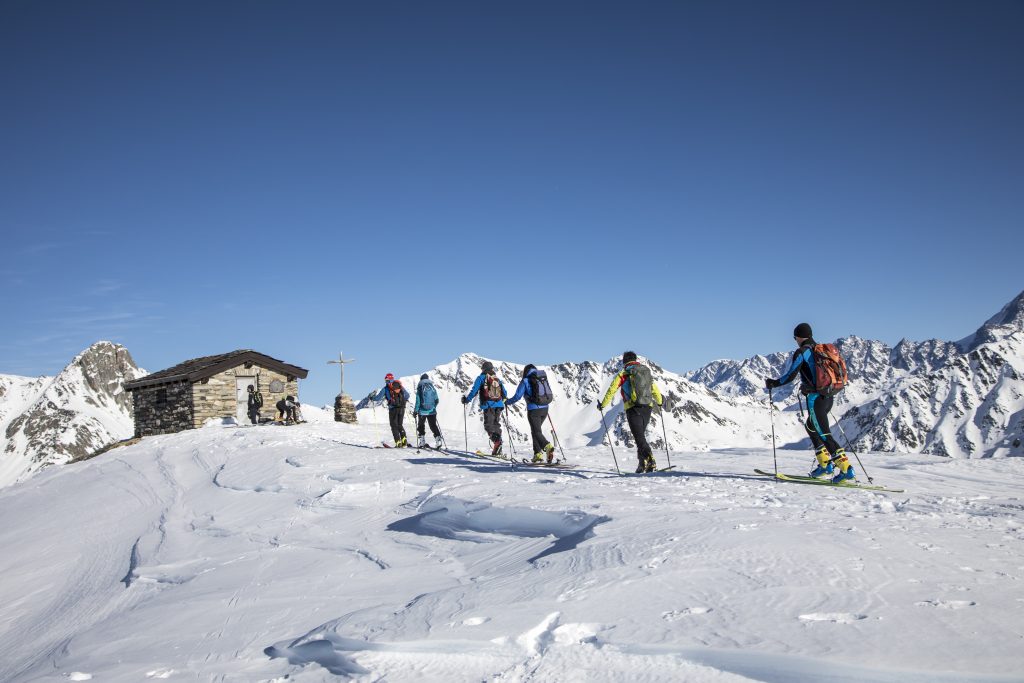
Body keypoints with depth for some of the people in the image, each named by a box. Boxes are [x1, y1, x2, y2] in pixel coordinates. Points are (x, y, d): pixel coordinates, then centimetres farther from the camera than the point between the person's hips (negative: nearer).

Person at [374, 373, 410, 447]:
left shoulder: (386, 389, 0)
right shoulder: (400, 386, 11)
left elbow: (378, 398, 2)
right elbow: (407, 395, 17)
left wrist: (372, 398, 22)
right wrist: (405, 400, 37)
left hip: (393, 409, -3)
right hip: (402, 408, 4)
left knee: (394, 426, 6)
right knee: (400, 425, 17)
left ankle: (398, 442, -4)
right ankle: (404, 440, 0)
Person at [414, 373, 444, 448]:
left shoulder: (420, 388, -8)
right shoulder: (432, 388, 4)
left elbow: (418, 401, -10)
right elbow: (437, 400, 9)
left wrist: (415, 411, -2)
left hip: (422, 411, -3)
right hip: (432, 411, 3)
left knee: (421, 426, 12)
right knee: (433, 425, 9)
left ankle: (422, 441, 9)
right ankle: (438, 439, -5)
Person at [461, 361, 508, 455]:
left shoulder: (481, 378, 0)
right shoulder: (498, 379, 15)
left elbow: (474, 391, -7)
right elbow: (505, 394, 19)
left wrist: (466, 399, 6)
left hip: (488, 406, -5)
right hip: (498, 405, 5)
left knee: (489, 426, -3)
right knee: (496, 425, 12)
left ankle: (496, 441, -27)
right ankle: (497, 450, 10)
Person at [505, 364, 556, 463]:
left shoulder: (525, 381, -3)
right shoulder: (544, 379, 13)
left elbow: (517, 396, -4)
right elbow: (550, 395, 18)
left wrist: (507, 402, 14)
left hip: (533, 410, -6)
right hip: (545, 409, 6)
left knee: (537, 432, -4)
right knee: (535, 431, 20)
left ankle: (548, 446, -30)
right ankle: (538, 454, 16)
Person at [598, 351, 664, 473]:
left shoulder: (623, 375, 3)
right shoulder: (647, 372, 17)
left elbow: (611, 391, 0)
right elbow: (655, 390, 27)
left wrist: (603, 404, 12)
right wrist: (659, 402, 45)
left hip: (633, 408, -5)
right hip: (647, 407, 5)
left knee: (639, 437, -9)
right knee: (641, 435, 17)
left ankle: (650, 460, -28)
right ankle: (643, 463, 14)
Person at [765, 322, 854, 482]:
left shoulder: (802, 352, -9)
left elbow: (790, 376, -12)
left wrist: (773, 383, 4)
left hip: (815, 398, -8)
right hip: (828, 397, 8)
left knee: (824, 435, -6)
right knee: (810, 426, 24)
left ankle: (846, 469, -13)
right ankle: (825, 464, 21)